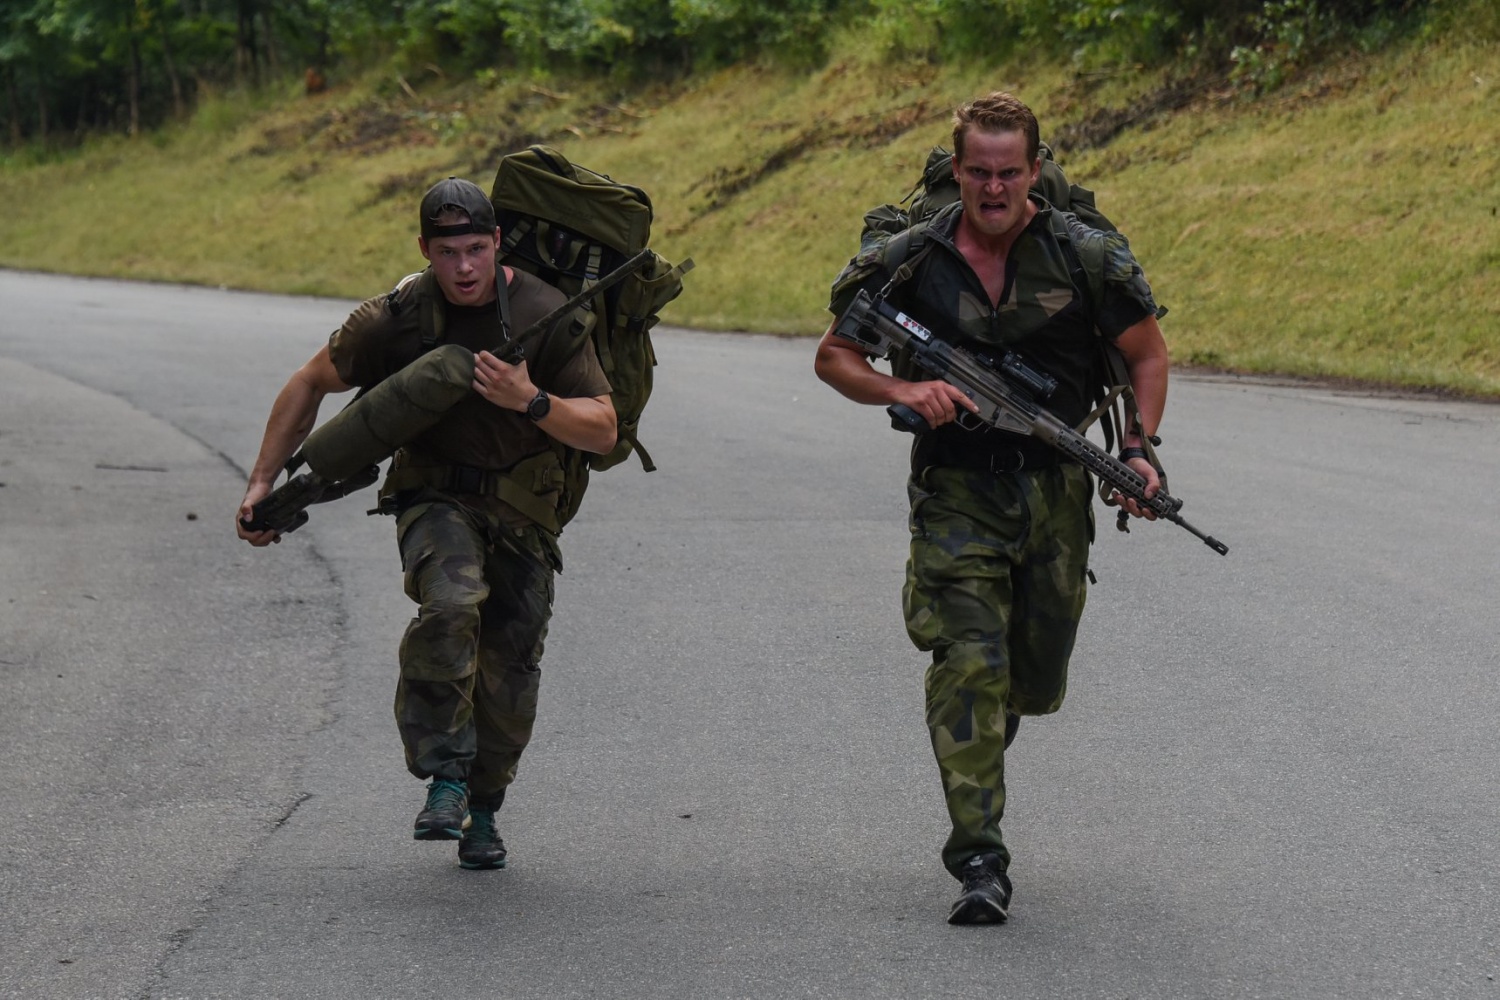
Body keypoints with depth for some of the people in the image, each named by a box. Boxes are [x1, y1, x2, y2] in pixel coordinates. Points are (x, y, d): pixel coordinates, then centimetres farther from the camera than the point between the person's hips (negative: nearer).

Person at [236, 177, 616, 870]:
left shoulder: (545, 314, -14)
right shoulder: (396, 319, -11)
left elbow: (603, 431, -14)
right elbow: (311, 384, 5)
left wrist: (531, 401, -32)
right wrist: (262, 483, 2)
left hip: (521, 513, 1)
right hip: (435, 496, -1)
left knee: (510, 671, 0)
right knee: (450, 605, -32)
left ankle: (481, 811, 24)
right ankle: (445, 783, -27)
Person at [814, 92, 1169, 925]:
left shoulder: (1086, 257, -4)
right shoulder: (911, 261, -5)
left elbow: (1148, 356, 7)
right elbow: (833, 358, 3)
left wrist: (1136, 450, -7)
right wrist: (901, 391, -16)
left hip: (1054, 490, 2)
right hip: (955, 490, -2)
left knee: (1037, 680, 12)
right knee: (968, 664, -16)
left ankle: (981, 739, 49)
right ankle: (979, 862, -17)